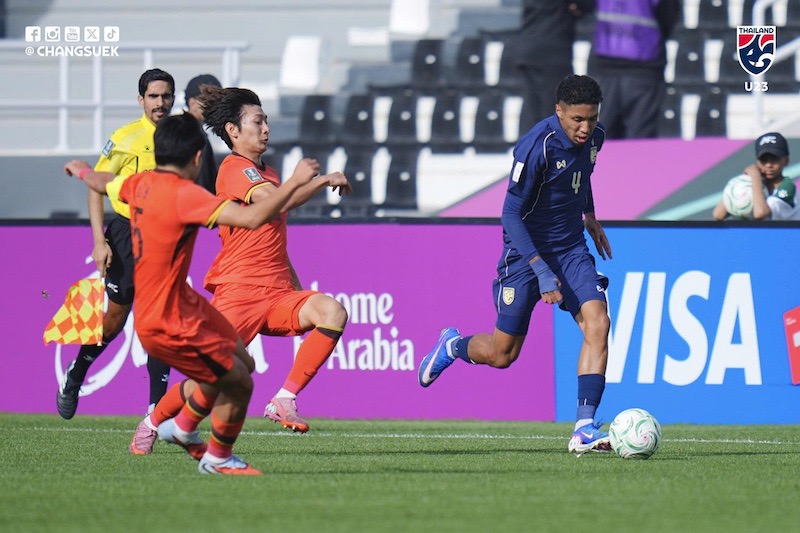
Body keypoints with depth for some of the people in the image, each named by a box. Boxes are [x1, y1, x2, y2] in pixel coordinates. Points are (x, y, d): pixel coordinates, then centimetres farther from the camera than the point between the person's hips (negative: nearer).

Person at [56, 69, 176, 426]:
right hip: (128, 232, -3)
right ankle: (73, 378, 27)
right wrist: (99, 241, -12)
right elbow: (96, 187, -5)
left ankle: (157, 406, -1)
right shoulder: (125, 139, -8)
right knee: (114, 319, 4)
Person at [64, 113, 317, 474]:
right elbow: (251, 218, -35)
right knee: (239, 383, 2)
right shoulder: (183, 194, -26)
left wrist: (82, 171, 48)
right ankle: (218, 458, 24)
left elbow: (103, 183, 25)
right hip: (171, 325, -10)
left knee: (240, 361, 20)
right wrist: (295, 182, -26)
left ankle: (182, 427, 37)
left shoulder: (142, 184, 1)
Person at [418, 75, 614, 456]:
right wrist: (542, 272, -26)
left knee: (597, 324, -19)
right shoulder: (536, 146, -24)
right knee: (502, 354, 4)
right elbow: (510, 214, -21)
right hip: (526, 252, -5)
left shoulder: (593, 139, -2)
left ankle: (585, 429, -20)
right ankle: (452, 346, 39)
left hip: (571, 249, 5)